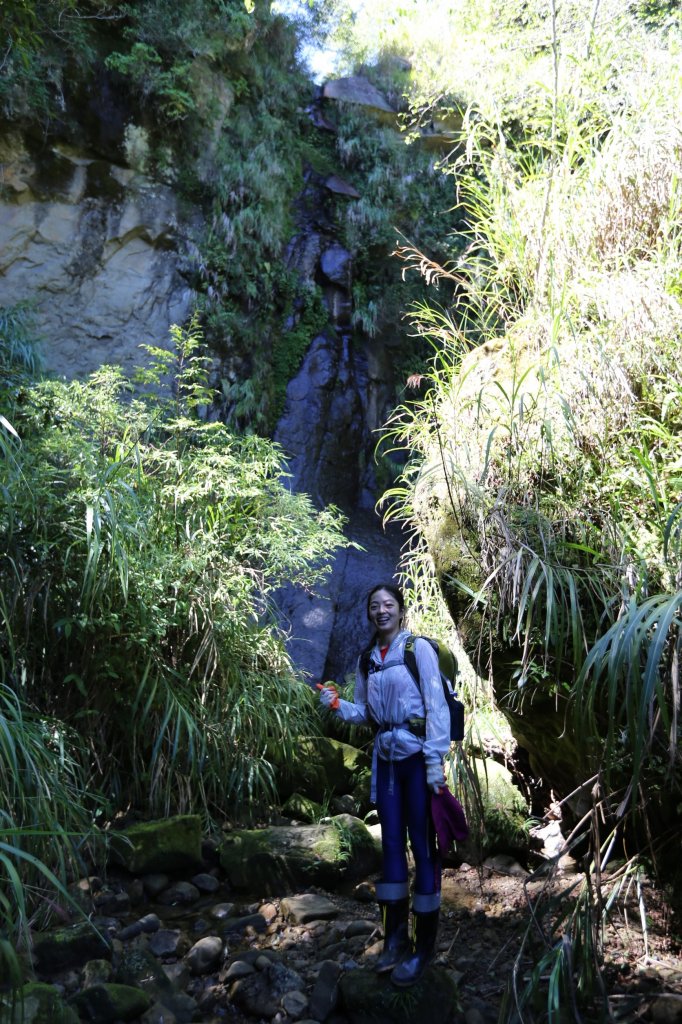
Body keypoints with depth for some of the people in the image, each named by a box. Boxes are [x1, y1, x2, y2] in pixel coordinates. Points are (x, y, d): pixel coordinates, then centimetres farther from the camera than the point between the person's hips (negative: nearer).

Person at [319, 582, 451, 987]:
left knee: (423, 845, 0)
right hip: (386, 757, 6)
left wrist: (435, 762, -18)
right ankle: (396, 935, 24)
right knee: (392, 842, 12)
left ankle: (424, 946, 12)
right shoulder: (367, 659, 9)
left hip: (418, 756, -6)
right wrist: (337, 704, -5)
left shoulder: (418, 649, -9)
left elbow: (437, 706, -13)